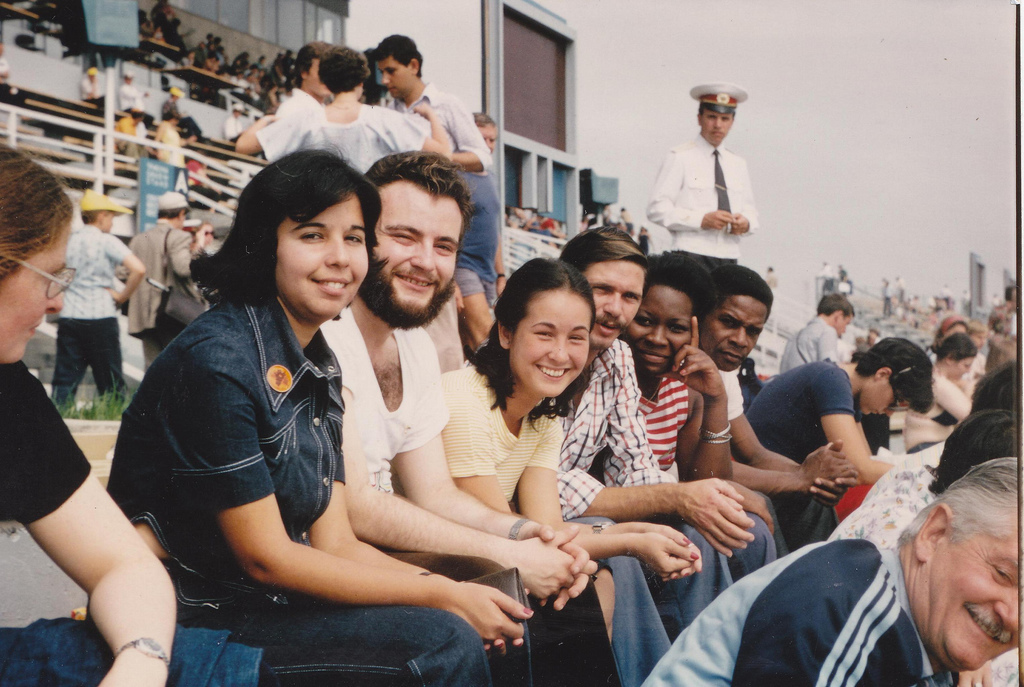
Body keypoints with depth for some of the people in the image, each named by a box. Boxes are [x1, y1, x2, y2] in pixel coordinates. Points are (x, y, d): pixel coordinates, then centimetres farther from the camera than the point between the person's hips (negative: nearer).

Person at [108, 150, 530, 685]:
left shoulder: (319, 368, 8)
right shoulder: (217, 361, -19)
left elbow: (335, 544, 5)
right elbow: (265, 557, -19)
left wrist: (456, 592, -10)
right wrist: (442, 597, -17)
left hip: (272, 602, 8)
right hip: (195, 622, -8)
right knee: (441, 641, -20)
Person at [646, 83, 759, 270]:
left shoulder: (738, 164, 19)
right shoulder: (679, 158, 2)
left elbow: (749, 209, 22)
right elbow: (656, 208, -5)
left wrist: (746, 223, -3)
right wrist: (702, 219, -16)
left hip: (729, 257, 5)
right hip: (692, 256, -5)